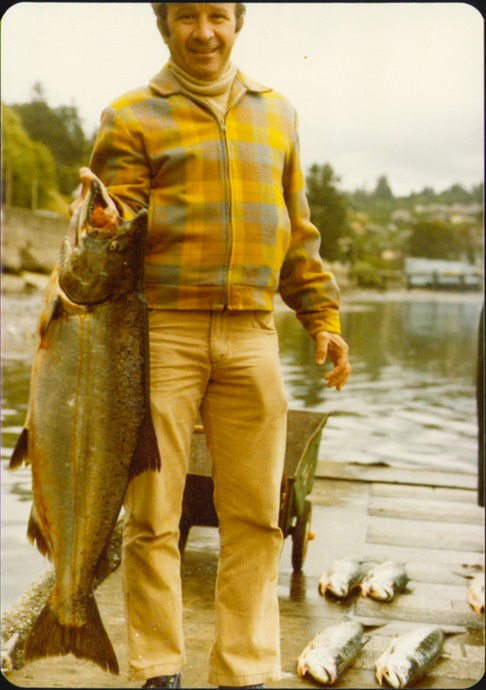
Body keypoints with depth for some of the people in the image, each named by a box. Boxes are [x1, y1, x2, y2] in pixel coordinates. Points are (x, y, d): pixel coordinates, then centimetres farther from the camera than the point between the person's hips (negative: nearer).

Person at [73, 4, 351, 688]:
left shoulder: (276, 113, 19)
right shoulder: (131, 117, 8)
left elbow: (297, 230, 21)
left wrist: (322, 317, 14)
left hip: (251, 335, 3)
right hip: (163, 329, -2)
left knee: (255, 514, 4)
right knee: (153, 513, 1)